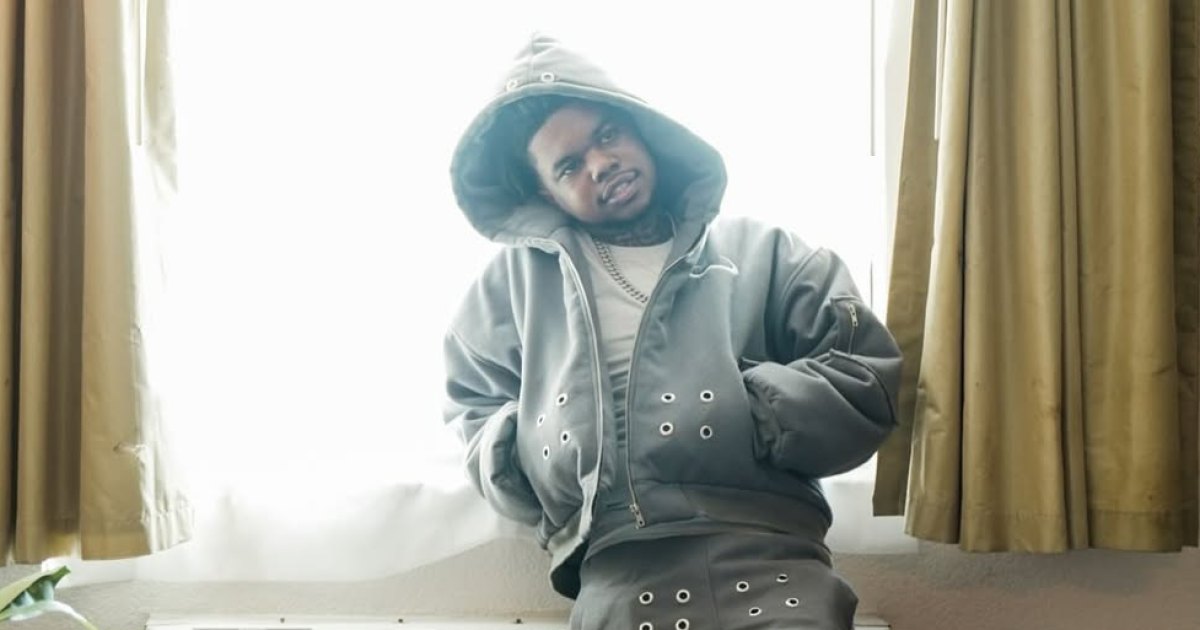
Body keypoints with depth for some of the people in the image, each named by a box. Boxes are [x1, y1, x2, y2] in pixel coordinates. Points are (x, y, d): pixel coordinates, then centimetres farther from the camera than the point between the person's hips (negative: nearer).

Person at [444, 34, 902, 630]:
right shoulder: (518, 278, 19)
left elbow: (869, 380, 9)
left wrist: (736, 405, -4)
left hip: (767, 551, 0)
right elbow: (471, 407, 26)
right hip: (620, 569, 1)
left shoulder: (760, 251, 14)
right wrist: (522, 459, 5)